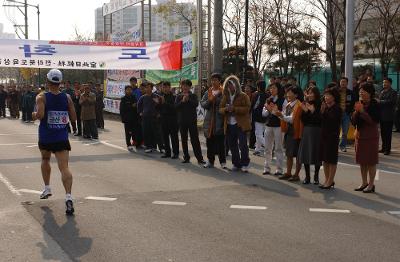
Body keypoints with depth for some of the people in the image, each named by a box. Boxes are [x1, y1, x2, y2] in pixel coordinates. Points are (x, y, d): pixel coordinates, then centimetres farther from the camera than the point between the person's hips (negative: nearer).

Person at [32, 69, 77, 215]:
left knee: (45, 159, 29)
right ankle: (68, 196, -26)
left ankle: (47, 188, 33)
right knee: (64, 167, -9)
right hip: (62, 138, 0)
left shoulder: (41, 97, -7)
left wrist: (35, 116, 1)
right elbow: (73, 118, 4)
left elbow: (40, 114, -20)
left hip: (45, 137, 0)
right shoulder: (67, 98, 1)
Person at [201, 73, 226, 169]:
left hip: (220, 121, -4)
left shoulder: (223, 92, -2)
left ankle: (223, 161, 6)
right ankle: (210, 161, 17)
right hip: (209, 120, 5)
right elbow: (202, 104, 4)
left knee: (221, 142, -2)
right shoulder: (208, 92, 12)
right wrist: (209, 100, -14)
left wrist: (214, 98, -18)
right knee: (210, 142, 9)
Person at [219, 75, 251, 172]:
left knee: (242, 145, -7)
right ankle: (236, 164, 19)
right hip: (229, 125, 5)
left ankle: (245, 164, 3)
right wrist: (226, 109, -11)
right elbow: (220, 109, 12)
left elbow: (247, 108, -11)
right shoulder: (225, 96, 14)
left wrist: (234, 109, -20)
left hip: (240, 124, -5)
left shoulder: (243, 96, -2)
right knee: (232, 145, 9)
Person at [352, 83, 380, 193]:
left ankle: (371, 184, 10)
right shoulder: (359, 104, 6)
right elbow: (353, 121, 4)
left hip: (371, 136, -6)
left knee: (371, 161, 1)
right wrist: (356, 111, -13)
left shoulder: (374, 105, -10)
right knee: (361, 161, 12)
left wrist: (362, 111, -21)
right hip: (360, 135, 6)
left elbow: (374, 121, -20)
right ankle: (364, 183, 23)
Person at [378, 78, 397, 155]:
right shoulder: (382, 92, 17)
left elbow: (391, 102, -18)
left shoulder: (393, 92, -5)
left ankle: (388, 149, 1)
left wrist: (380, 101, -15)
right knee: (383, 132, 10)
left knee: (388, 133, -4)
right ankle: (384, 147, 18)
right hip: (382, 115, 7)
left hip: (389, 116, -7)